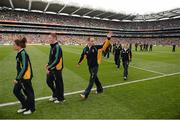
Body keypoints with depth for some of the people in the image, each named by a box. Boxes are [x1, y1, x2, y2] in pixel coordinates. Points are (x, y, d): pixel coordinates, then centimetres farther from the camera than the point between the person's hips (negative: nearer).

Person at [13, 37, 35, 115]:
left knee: (28, 92, 6)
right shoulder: (20, 53, 8)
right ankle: (25, 106, 32)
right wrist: (18, 78, 20)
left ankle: (31, 108, 25)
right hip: (21, 77, 10)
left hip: (26, 77, -10)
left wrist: (17, 78, -22)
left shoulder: (23, 54, -20)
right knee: (16, 91, 16)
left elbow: (25, 67, -24)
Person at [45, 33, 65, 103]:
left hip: (57, 69, -9)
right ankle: (55, 95, 38)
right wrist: (48, 64, 11)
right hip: (52, 69, 10)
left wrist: (49, 68, -23)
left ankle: (61, 98, 24)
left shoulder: (57, 47, -19)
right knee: (49, 81, 18)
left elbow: (57, 60, -25)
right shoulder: (52, 47, 10)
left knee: (58, 83, 4)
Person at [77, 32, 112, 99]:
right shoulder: (85, 49, -3)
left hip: (95, 66, -4)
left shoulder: (96, 47, -10)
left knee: (91, 80, -4)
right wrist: (79, 63, 21)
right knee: (95, 78, 19)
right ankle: (100, 89, 40)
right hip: (90, 66, 4)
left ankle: (85, 94, 0)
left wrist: (108, 38, -26)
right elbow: (82, 56, 10)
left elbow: (104, 45, -13)